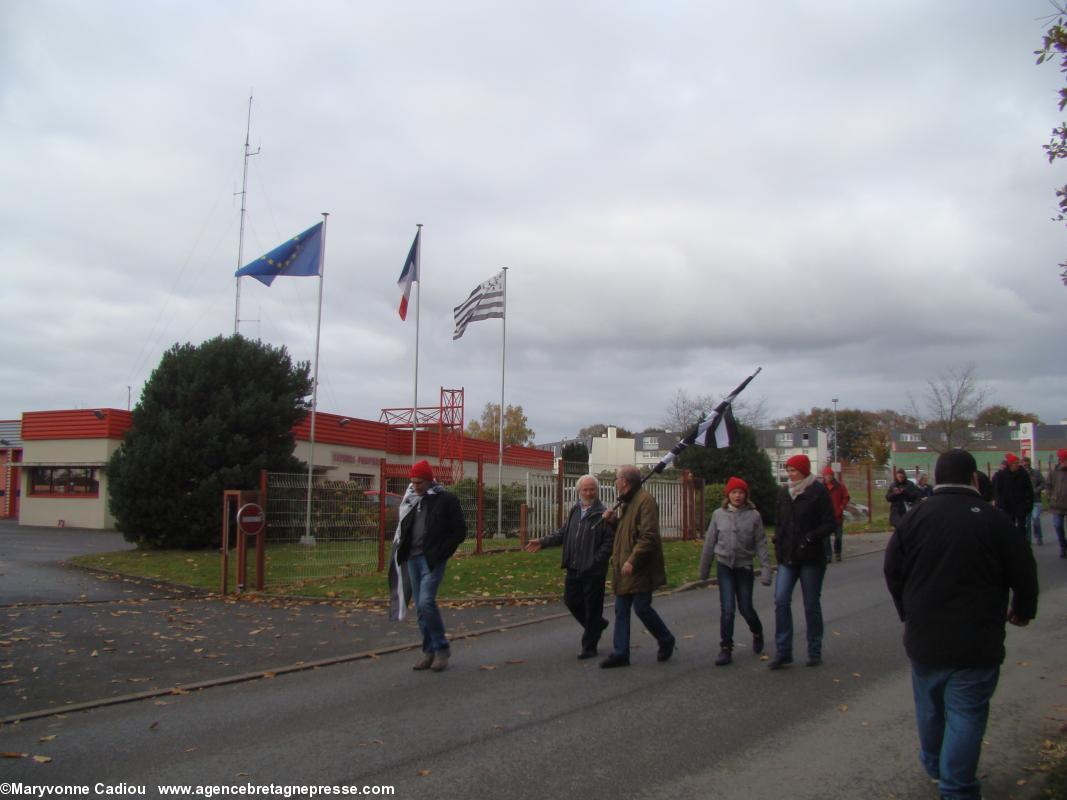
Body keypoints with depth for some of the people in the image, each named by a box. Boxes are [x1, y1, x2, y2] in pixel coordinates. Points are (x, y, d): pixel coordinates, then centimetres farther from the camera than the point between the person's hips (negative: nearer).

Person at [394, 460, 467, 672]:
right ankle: (429, 650, 17)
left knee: (426, 602, -17)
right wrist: (403, 550, 8)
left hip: (432, 559, -6)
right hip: (413, 558, 6)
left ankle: (442, 648, -1)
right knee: (421, 607, 8)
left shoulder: (446, 500, -5)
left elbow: (460, 531, -4)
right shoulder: (410, 500, 13)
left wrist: (441, 553, -13)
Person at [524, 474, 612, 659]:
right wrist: (543, 542, 7)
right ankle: (597, 624, 37)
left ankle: (589, 647, 16)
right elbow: (562, 534, 18)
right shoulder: (575, 512, 12)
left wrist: (596, 560, -21)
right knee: (571, 601, 14)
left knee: (592, 609, 2)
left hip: (594, 571, -7)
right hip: (574, 568, 7)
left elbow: (609, 542, -15)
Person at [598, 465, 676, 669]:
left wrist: (633, 561, -25)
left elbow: (648, 536, -23)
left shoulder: (645, 501, -16)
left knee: (642, 607, -3)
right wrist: (613, 520, 7)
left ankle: (666, 641, 20)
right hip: (624, 568, 10)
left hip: (640, 569, -9)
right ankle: (620, 654, 13)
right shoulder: (627, 502, 16)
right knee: (621, 610, 8)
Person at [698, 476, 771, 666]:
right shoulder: (718, 514, -1)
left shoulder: (754, 515, -5)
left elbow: (761, 544, -5)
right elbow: (709, 543, 5)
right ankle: (726, 649, 5)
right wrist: (704, 570, 11)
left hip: (744, 567, 0)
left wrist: (765, 570, -10)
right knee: (727, 609, -5)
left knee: (745, 608, 8)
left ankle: (757, 633, 40)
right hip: (724, 566, 1)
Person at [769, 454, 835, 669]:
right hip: (787, 557, 4)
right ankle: (783, 652, 1)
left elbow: (829, 524, -9)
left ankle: (815, 652, 20)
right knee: (781, 601, -5)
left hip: (811, 558, -4)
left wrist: (809, 538, -21)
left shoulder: (818, 491, -7)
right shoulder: (783, 492, 9)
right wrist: (778, 543, 4)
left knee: (811, 605, 6)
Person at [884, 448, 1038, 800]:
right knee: (966, 714, 3)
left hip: (924, 638, 3)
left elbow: (893, 569, 2)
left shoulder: (916, 517, -4)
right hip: (977, 642, -3)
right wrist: (1022, 611, 17)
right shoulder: (994, 520, -10)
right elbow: (1024, 574, -4)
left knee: (929, 705, 21)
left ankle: (933, 764, 40)